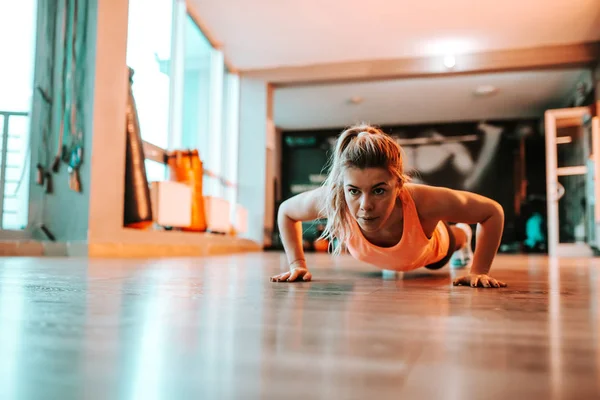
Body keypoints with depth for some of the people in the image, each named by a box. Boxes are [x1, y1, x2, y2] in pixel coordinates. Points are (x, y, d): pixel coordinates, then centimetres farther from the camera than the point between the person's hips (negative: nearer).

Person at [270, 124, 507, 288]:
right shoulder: (331, 201, -45)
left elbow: (493, 212, -30)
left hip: (431, 250, 0)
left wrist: (478, 271, -32)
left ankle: (462, 236, 72)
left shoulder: (424, 202, -49)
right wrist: (297, 264, -27)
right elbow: (285, 212, -22)